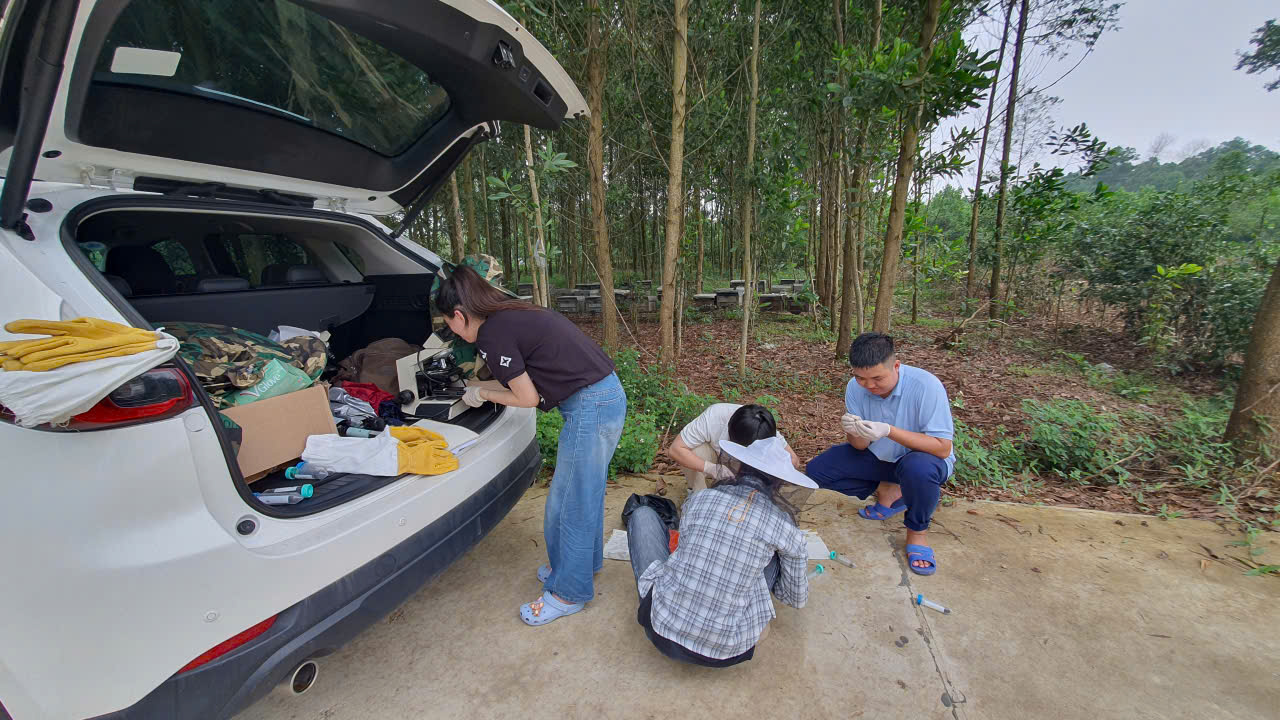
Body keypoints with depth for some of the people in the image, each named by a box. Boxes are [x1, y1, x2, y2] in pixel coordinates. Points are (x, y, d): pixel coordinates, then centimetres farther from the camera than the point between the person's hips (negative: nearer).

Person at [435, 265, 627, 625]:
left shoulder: (492, 333, -13)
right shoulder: (514, 316, 14)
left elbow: (528, 398, -8)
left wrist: (482, 394, 7)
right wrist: (485, 382, 24)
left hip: (590, 406, -10)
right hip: (608, 394, 10)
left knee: (571, 504, 6)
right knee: (584, 493, 24)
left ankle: (569, 593, 25)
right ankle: (584, 564, 44)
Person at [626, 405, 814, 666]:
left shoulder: (700, 499, -6)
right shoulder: (785, 525, -6)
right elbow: (797, 599, 9)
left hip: (662, 628, 0)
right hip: (726, 653, 1)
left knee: (642, 514, 16)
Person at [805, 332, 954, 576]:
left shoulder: (926, 386, -28)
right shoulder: (855, 387, -15)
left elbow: (943, 448, -27)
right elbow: (860, 446, -9)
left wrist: (890, 431, -39)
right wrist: (855, 432, -34)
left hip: (924, 458, -4)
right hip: (879, 457, 4)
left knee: (918, 468, -40)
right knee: (816, 470, -11)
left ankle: (917, 530, -8)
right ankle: (888, 491, 6)